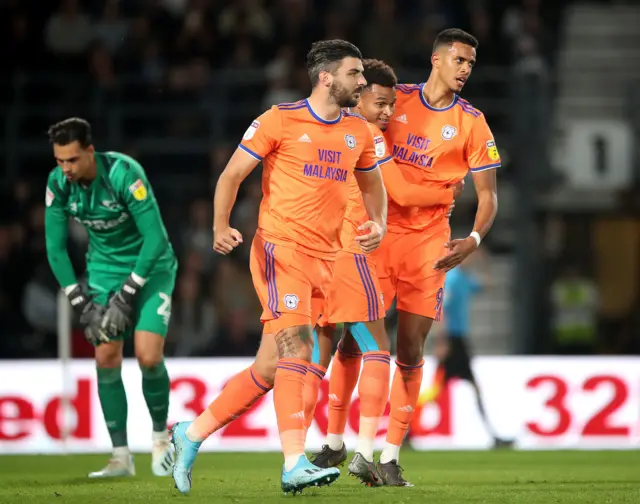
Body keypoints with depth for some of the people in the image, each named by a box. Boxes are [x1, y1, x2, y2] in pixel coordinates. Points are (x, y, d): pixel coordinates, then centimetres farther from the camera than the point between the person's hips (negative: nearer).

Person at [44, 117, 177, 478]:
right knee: (106, 357, -6)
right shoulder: (58, 184, -12)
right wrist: (82, 304, -8)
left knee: (148, 355, -18)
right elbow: (56, 248, -2)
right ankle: (121, 456, 2)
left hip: (150, 265, -5)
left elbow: (156, 239, -26)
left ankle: (161, 436, 6)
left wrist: (126, 295, -23)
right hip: (104, 269, 5)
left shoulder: (124, 174, -28)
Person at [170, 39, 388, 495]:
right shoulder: (281, 120, -4)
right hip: (280, 248, -6)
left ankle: (192, 434, 19)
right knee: (296, 349, -21)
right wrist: (221, 226, -17)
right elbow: (232, 174, -2)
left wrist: (379, 223, 7)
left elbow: (372, 184, 28)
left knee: (272, 367, 5)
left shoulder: (357, 131, 13)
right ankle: (295, 465, -26)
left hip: (325, 260, 6)